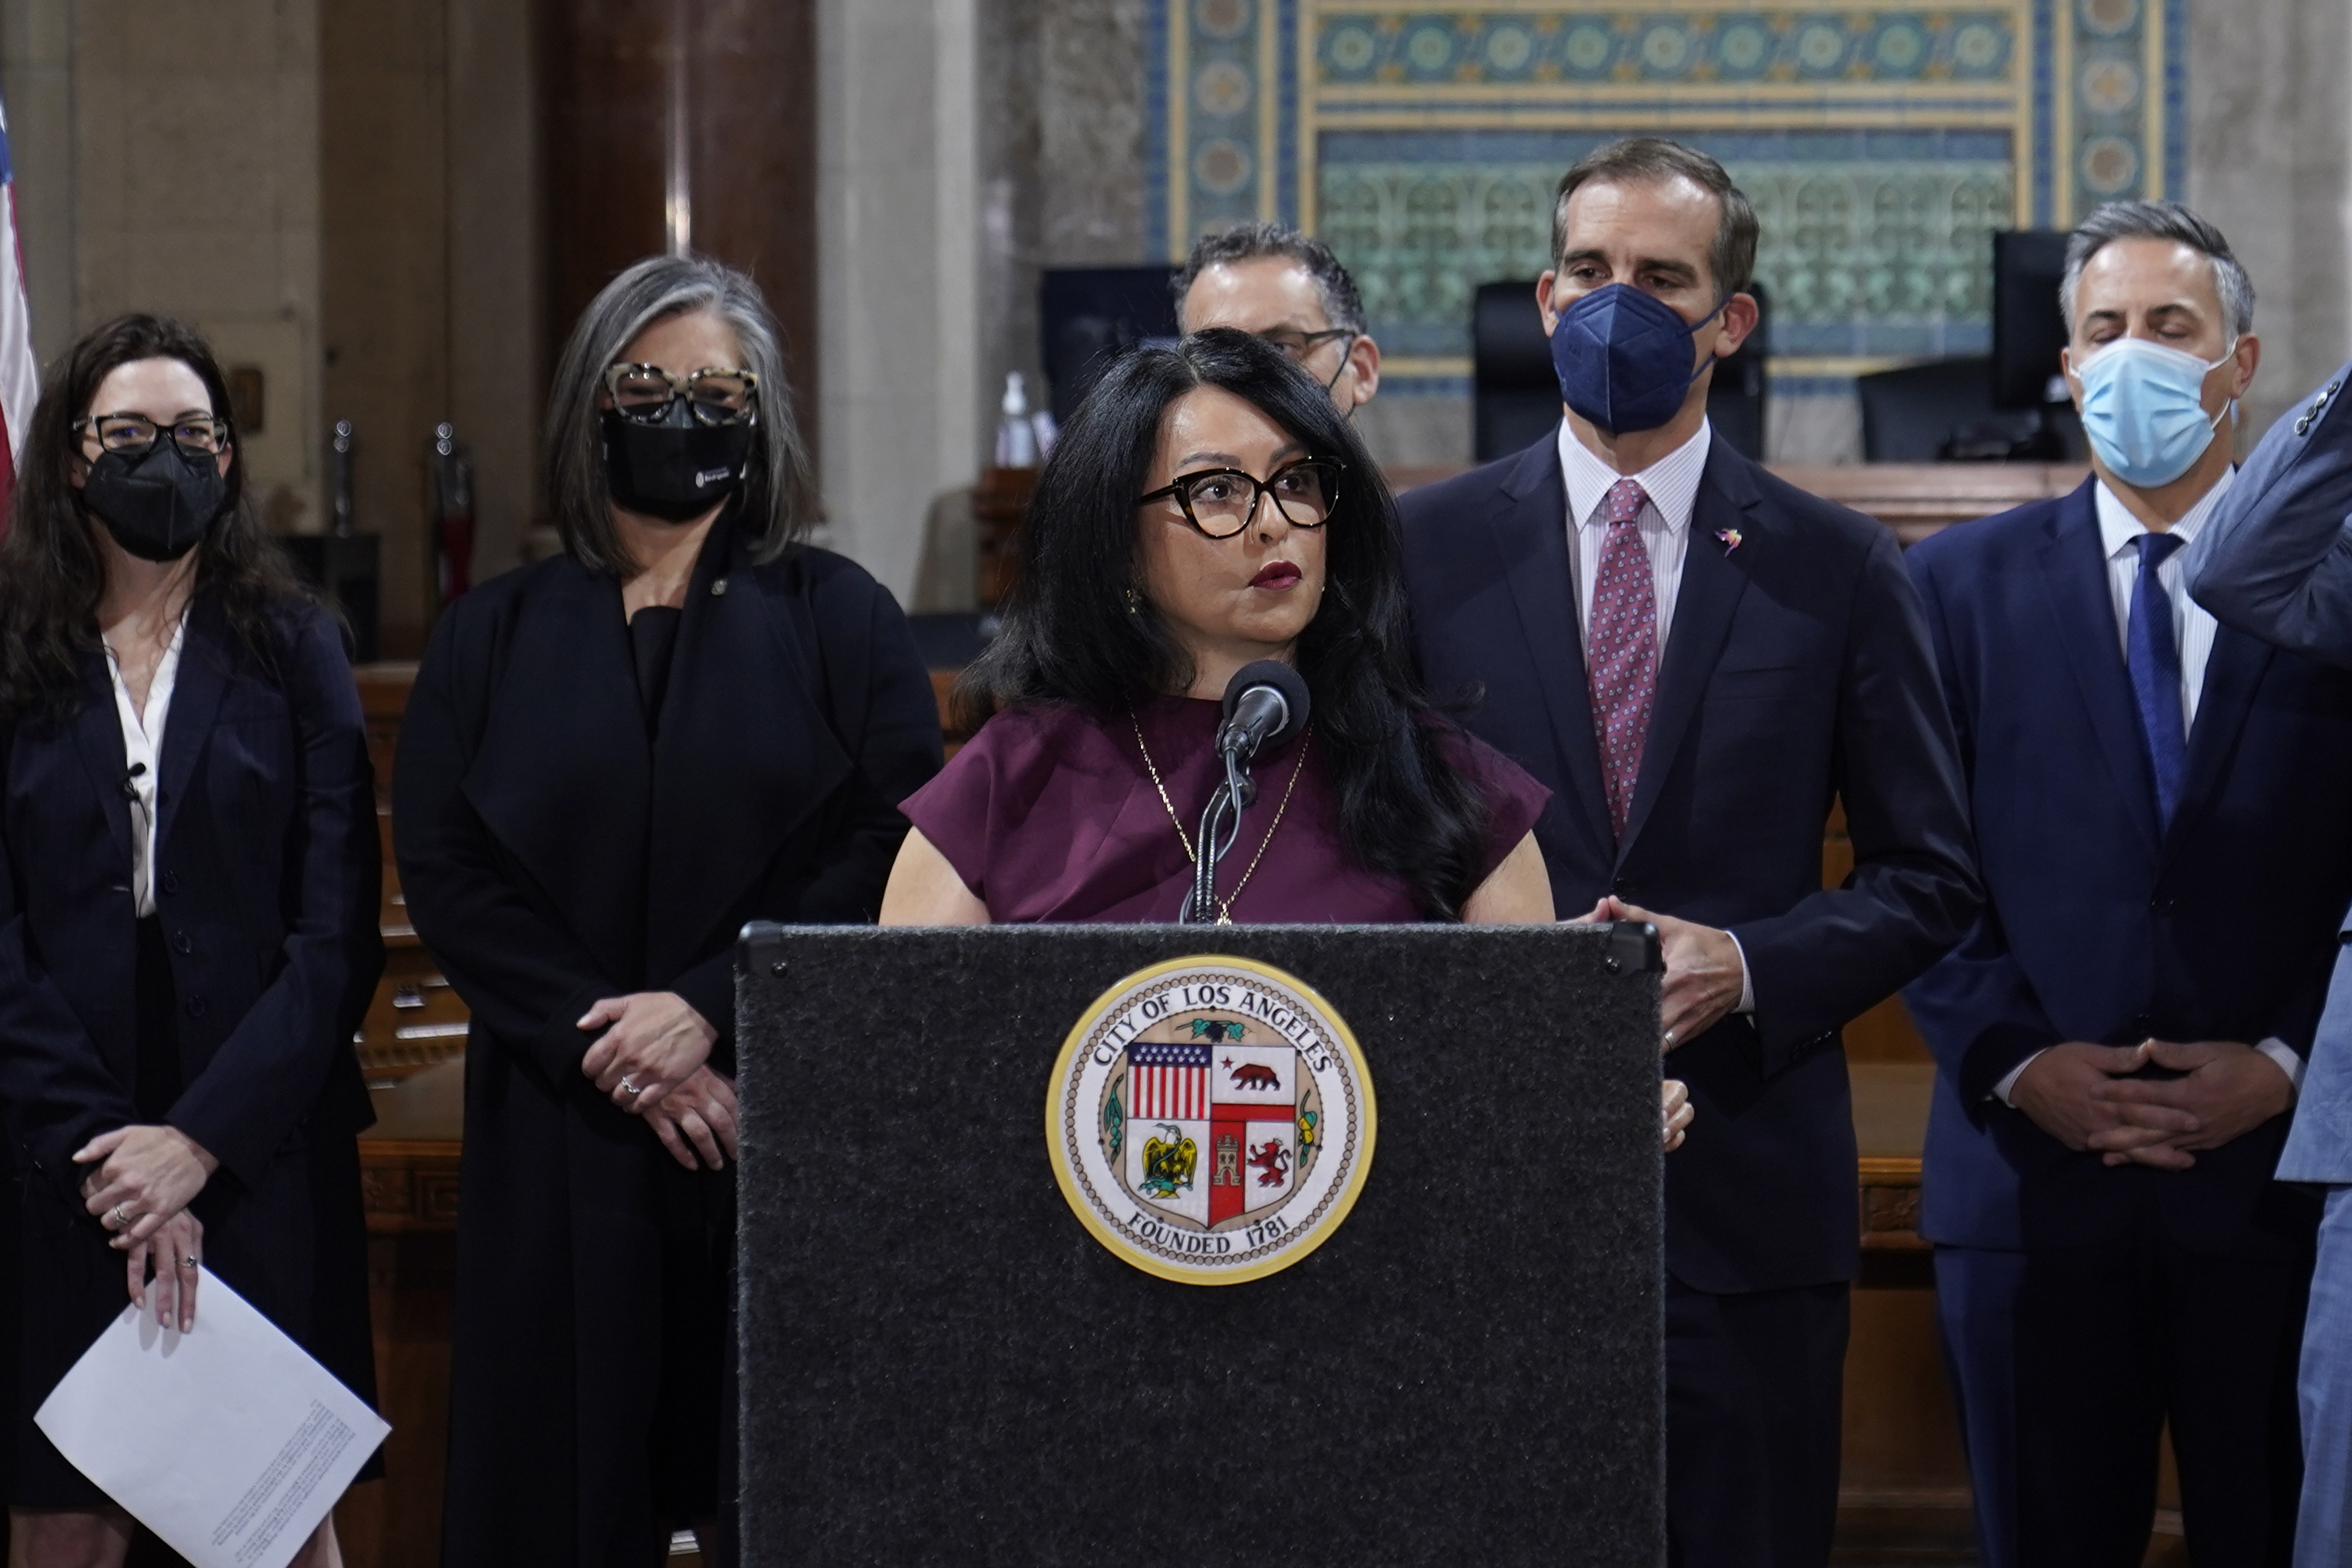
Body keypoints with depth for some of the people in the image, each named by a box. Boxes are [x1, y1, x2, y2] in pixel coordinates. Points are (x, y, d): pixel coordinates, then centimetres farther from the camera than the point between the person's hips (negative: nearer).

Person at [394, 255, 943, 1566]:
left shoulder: (841, 620, 6)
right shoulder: (495, 636, 11)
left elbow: (891, 852, -5)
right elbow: (444, 870, 2)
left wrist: (709, 1008, -14)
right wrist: (604, 1044, -11)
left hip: (791, 1124, -1)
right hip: (563, 1137, 2)